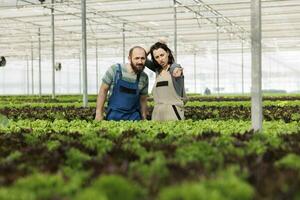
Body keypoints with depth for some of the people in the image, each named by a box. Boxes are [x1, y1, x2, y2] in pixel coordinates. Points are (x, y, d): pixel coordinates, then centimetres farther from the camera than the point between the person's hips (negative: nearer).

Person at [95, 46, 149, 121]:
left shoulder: (144, 78, 0)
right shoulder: (115, 70, -9)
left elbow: (143, 100, 10)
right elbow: (103, 90, -3)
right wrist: (99, 113, -5)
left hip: (134, 117, 2)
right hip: (114, 115, -2)